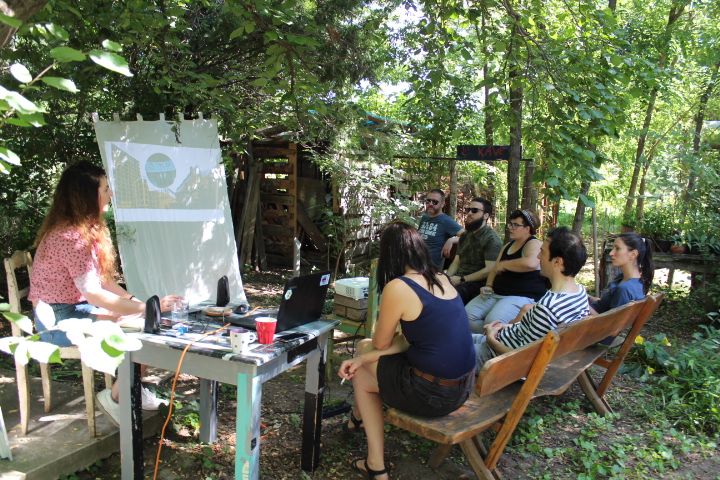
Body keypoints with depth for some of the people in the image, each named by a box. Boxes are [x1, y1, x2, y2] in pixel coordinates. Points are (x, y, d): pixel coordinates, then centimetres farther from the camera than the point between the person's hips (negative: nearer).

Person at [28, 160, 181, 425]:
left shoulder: (89, 229, 9)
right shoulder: (71, 237, -23)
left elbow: (103, 279, 9)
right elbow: (94, 295, -26)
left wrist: (135, 301, -4)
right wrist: (149, 307, -25)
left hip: (78, 309, 9)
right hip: (60, 322, -9)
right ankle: (115, 398, -3)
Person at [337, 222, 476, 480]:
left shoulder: (398, 287, -18)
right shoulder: (441, 279, 5)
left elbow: (381, 343, -3)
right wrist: (365, 357, 4)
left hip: (433, 394, -8)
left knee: (361, 377, 19)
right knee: (365, 348, 21)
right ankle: (359, 418, 46)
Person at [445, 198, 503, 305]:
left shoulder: (491, 238, -6)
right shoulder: (465, 235, 21)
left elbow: (490, 270, -15)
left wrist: (461, 279, -15)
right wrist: (446, 277, -1)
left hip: (477, 284, -7)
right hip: (458, 279, 7)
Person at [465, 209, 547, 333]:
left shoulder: (534, 244, -5)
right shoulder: (508, 246, 22)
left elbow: (531, 263, -29)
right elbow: (494, 271, 27)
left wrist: (504, 264, -14)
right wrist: (488, 286, 6)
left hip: (523, 296, -8)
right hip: (496, 294, 8)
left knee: (493, 320, -34)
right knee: (467, 314, -14)